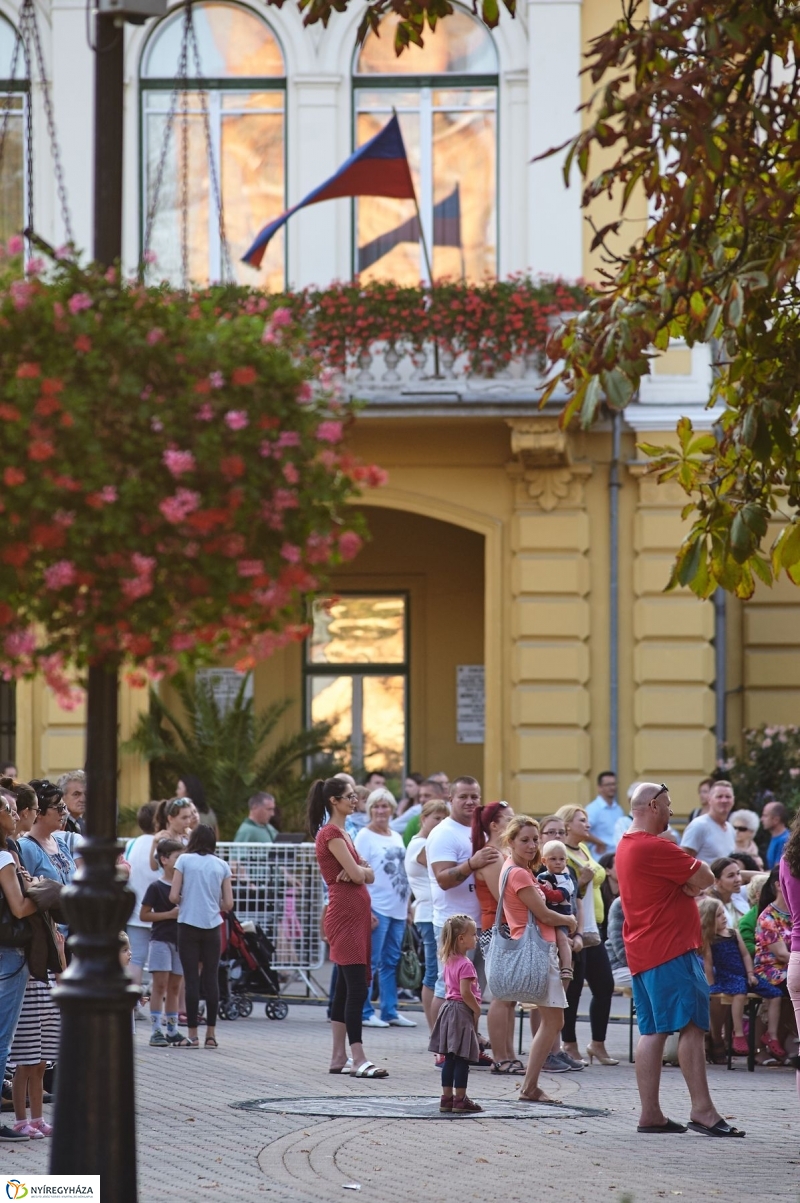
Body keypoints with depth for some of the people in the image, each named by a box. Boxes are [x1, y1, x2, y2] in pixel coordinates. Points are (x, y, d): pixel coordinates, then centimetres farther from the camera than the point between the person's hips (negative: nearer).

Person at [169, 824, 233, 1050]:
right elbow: (228, 904, 3)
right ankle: (211, 1034, 8)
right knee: (211, 978, 7)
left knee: (191, 979, -1)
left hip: (188, 926, -2)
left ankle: (193, 1035, -2)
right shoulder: (222, 866, 5)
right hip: (212, 927, 2)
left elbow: (173, 897, -6)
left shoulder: (184, 860, -1)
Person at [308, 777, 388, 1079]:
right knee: (357, 987, -14)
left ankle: (339, 1058, 13)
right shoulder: (331, 833, -10)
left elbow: (368, 875, 14)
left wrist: (358, 870, -7)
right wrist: (359, 870, 5)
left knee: (345, 988, 10)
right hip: (344, 915, -10)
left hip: (356, 915, 10)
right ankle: (358, 1060, -18)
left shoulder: (341, 833, 20)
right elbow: (356, 874, -18)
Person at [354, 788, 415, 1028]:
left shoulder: (396, 837, 16)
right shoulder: (365, 836, -4)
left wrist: (408, 905, 15)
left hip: (398, 909, 7)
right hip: (377, 907, -7)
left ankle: (390, 1011, 13)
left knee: (391, 963, 9)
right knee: (371, 962, -5)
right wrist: (367, 910, -17)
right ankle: (365, 1012, -1)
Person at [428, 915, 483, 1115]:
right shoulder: (465, 964, -18)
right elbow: (465, 992, -23)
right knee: (462, 1059, -4)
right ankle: (460, 1100, -3)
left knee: (449, 1059, 10)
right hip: (462, 1011, -9)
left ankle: (447, 1098, 13)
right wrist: (477, 1010, -10)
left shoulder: (449, 961, 11)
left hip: (449, 1008, 9)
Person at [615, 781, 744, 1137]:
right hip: (670, 948, -10)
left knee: (652, 1031, 8)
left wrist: (688, 884, 1)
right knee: (692, 1025, -11)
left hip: (642, 952, 10)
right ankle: (702, 1110, -15)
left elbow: (690, 880, 20)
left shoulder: (626, 846, 18)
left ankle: (650, 1114, 6)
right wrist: (693, 881, 5)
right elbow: (705, 877, -13)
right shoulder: (654, 847, -15)